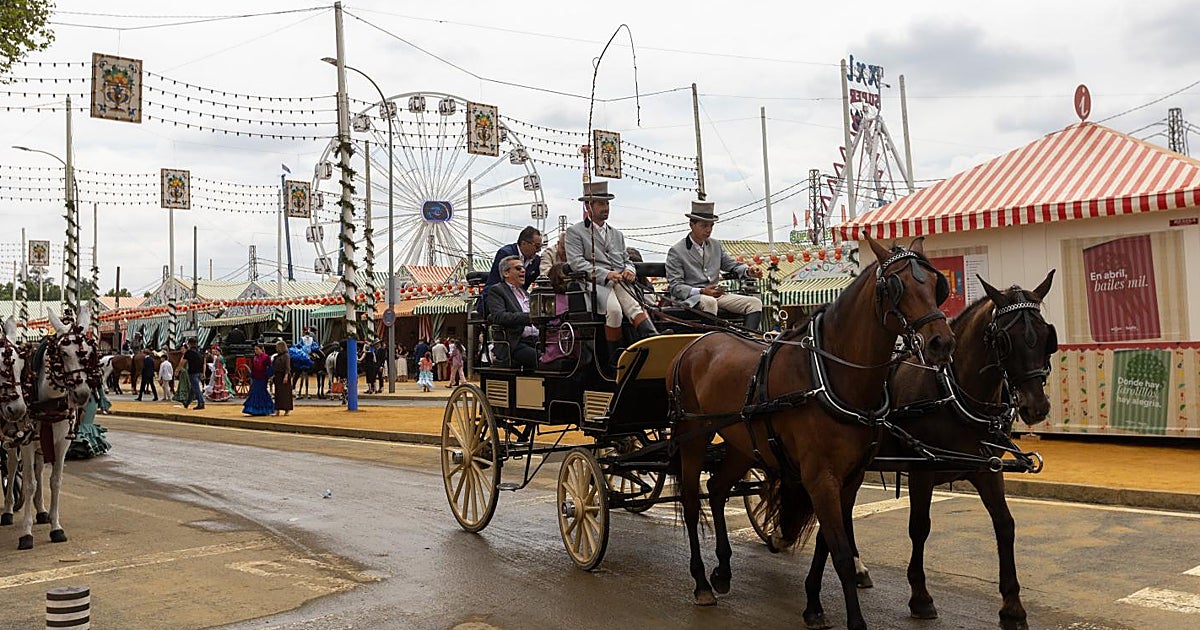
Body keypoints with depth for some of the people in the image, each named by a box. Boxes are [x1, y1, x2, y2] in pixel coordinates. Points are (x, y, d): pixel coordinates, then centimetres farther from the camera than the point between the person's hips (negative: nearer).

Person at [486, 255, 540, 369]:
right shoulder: (496, 291, 5)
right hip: (515, 344, -6)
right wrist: (529, 317, -22)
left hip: (535, 341, 7)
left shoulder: (525, 293, 29)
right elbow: (499, 317, -13)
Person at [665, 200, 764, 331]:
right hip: (690, 298, -6)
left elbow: (731, 264, 25)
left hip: (715, 294, 7)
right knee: (709, 302, -40)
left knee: (755, 303, -10)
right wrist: (701, 292, -23)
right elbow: (675, 287, -8)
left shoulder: (716, 245, 18)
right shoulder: (676, 251, -2)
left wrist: (748, 271, 1)